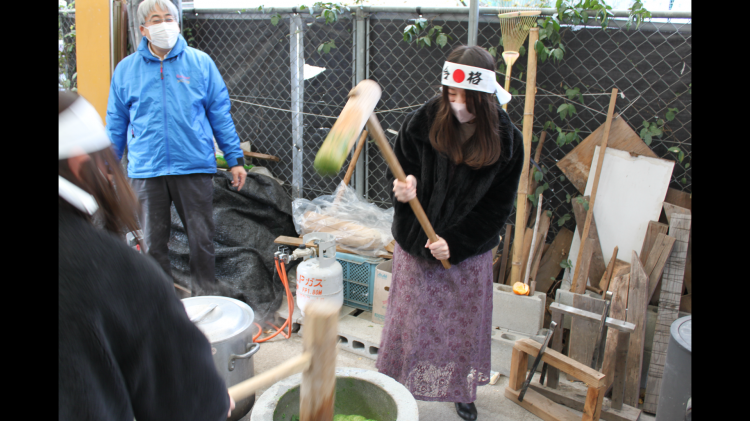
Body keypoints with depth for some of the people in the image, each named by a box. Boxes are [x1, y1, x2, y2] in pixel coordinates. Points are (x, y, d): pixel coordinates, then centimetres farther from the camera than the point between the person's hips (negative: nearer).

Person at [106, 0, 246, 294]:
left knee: (202, 239, 6)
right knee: (153, 243, 10)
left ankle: (207, 296, 23)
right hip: (146, 170, 2)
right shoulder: (125, 69, 8)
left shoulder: (201, 63, 4)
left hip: (195, 167, -1)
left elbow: (220, 115, 6)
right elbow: (116, 124, 13)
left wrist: (235, 159, 1)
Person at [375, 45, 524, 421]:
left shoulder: (507, 141, -12)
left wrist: (455, 244, -16)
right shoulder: (421, 123, -15)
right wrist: (404, 190, -28)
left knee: (465, 326, 16)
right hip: (416, 247, -1)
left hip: (469, 252, 1)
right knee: (409, 323, 9)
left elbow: (497, 207, -8)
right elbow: (403, 172, -3)